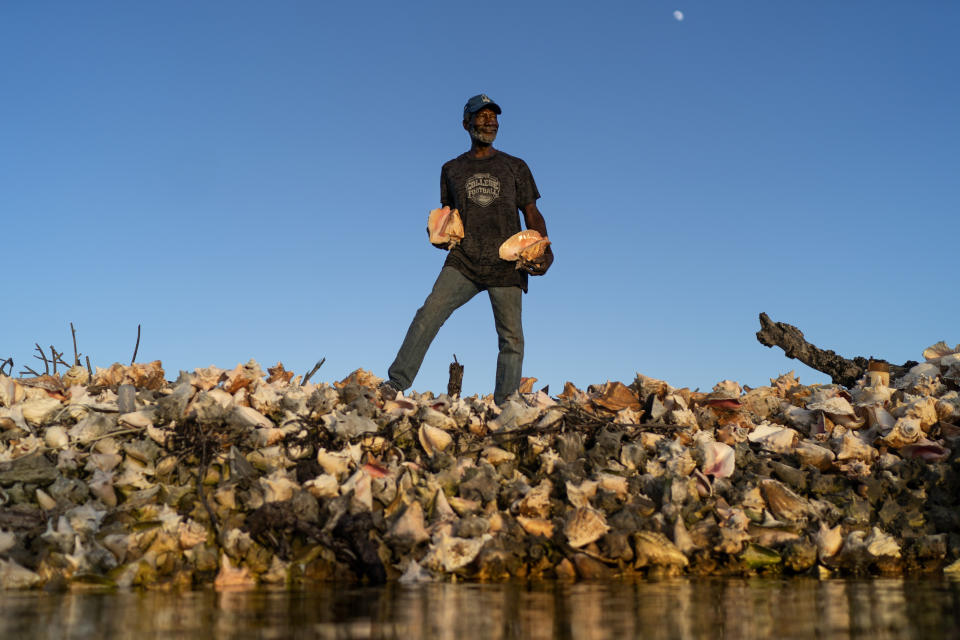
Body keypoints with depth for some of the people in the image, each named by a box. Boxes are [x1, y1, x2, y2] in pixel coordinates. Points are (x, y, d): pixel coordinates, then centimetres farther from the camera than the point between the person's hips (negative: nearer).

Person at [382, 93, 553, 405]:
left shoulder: (515, 167, 12)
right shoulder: (452, 169, 16)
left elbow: (532, 214, 9)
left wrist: (545, 249, -7)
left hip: (507, 265, 0)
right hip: (463, 262, 1)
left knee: (511, 339, -4)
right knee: (428, 314, -18)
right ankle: (396, 383, -14)